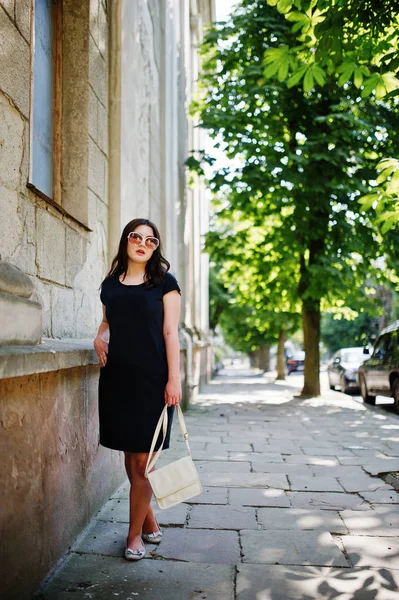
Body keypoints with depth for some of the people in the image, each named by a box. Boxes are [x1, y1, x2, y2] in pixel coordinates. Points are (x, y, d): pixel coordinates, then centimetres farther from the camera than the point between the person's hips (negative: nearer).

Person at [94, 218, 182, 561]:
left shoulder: (164, 282, 2)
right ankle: (150, 524, 26)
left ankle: (135, 534, 11)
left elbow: (170, 333, -2)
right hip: (117, 377, 4)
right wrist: (99, 338, 3)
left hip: (152, 378, -4)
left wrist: (174, 378, -10)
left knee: (142, 460, -2)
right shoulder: (110, 284, 12)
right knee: (131, 457, 10)